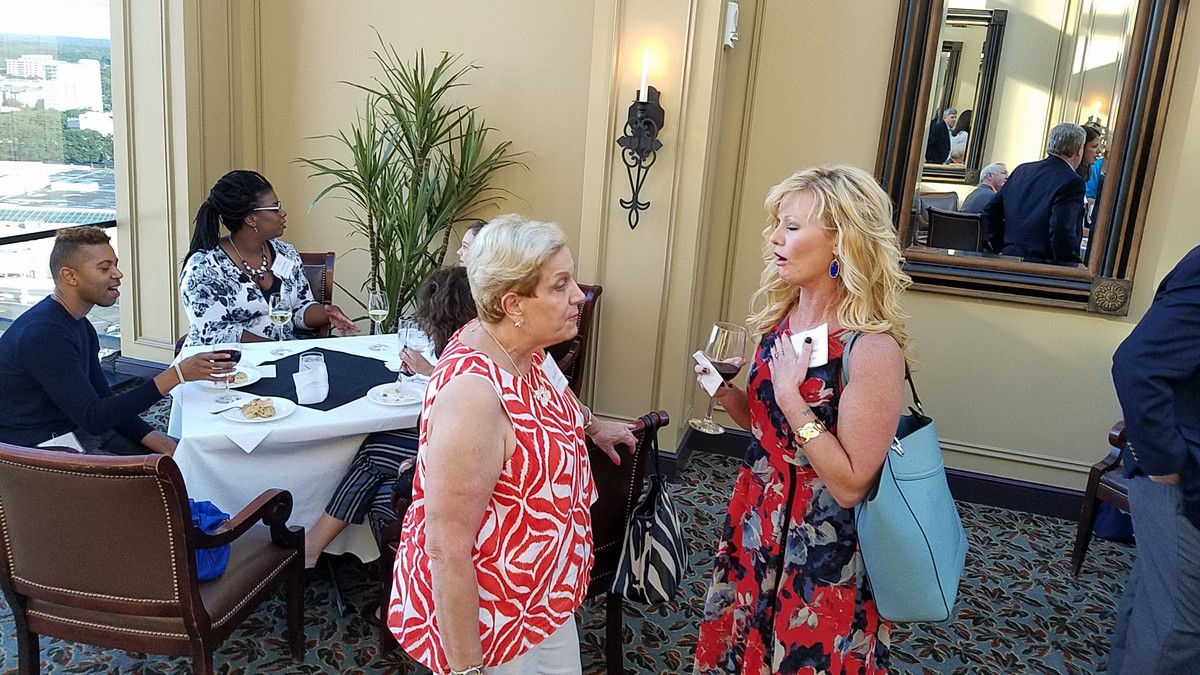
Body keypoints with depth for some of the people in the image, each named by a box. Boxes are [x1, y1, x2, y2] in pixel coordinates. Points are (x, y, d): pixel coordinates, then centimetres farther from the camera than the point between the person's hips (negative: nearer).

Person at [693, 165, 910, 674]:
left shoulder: (873, 348, -23)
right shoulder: (779, 318, -1)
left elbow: (850, 485, -23)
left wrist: (790, 394, -26)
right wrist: (727, 393, -7)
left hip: (822, 549, -7)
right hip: (756, 522, 7)